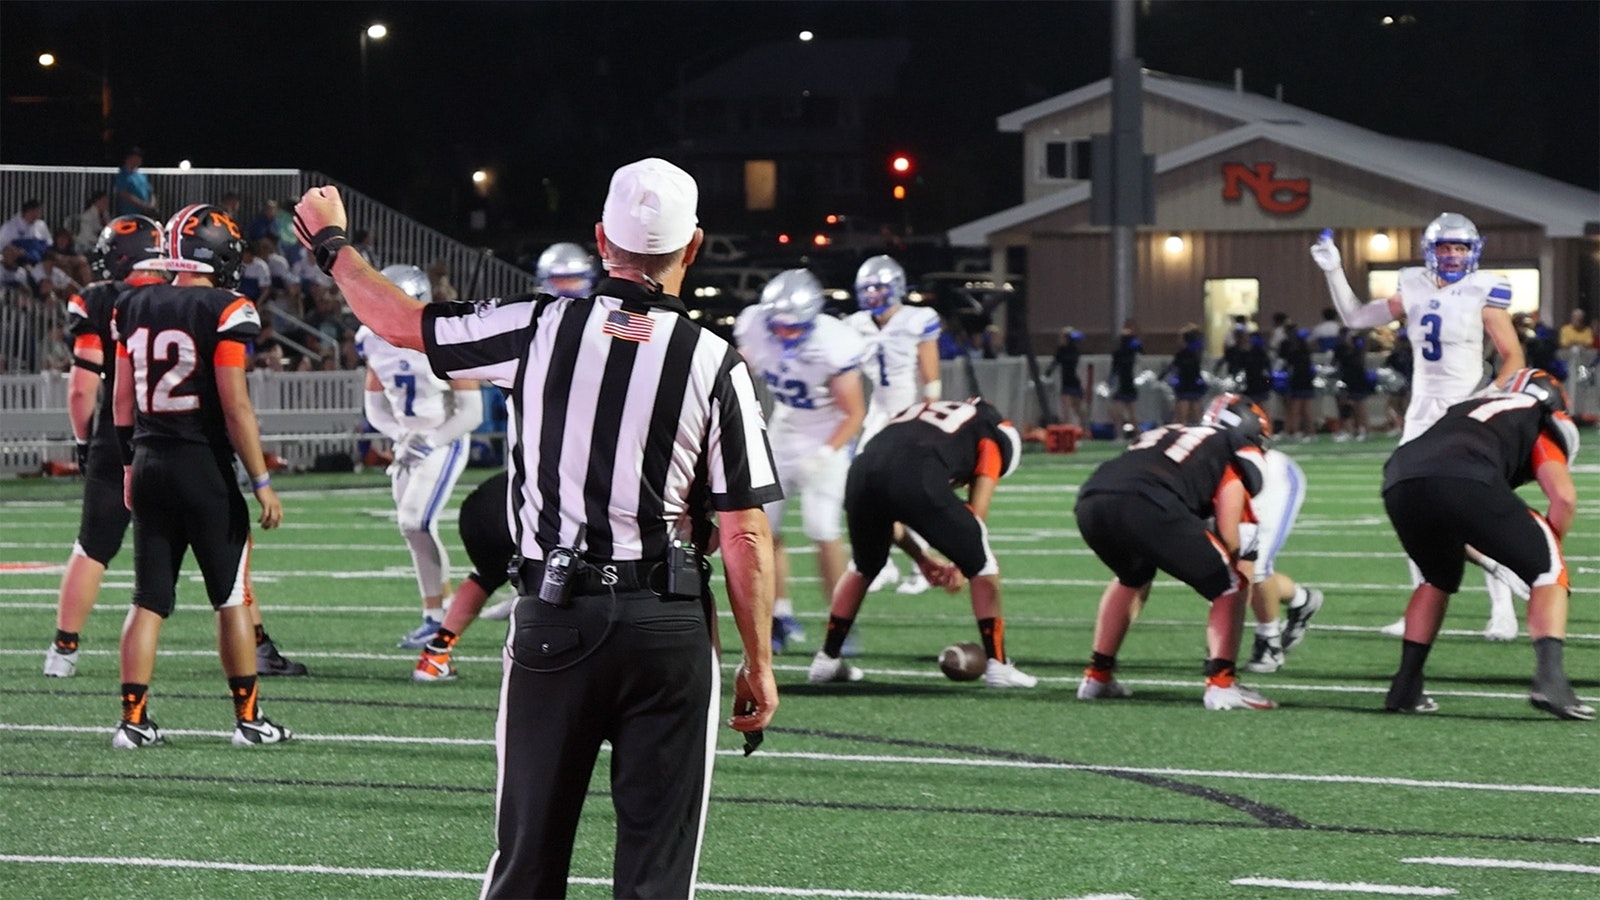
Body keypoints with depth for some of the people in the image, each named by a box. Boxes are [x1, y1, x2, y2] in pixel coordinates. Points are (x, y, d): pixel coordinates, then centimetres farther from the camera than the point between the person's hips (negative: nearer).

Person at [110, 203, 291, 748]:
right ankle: (248, 718, 9)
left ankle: (133, 719, 5)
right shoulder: (226, 313, -12)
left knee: (149, 600, 9)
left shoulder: (134, 308, 6)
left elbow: (123, 400, 11)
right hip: (205, 468, -5)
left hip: (149, 466, 5)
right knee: (232, 598, 6)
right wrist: (261, 483, -10)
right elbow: (235, 406, -15)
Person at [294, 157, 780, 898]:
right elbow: (745, 536, -6)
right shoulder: (714, 364, -6)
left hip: (554, 615, 1)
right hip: (668, 622, -1)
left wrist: (332, 244, 29)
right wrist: (759, 664, 4)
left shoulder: (542, 330, -4)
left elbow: (398, 322, 11)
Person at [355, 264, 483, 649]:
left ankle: (435, 618, -9)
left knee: (416, 521, -17)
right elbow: (376, 407, 9)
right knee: (413, 528, 6)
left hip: (445, 442, -7)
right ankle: (446, 601, 22)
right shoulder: (378, 344, 0)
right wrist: (399, 435, -10)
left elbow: (471, 412, -16)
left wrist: (431, 441, -23)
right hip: (409, 443, 7)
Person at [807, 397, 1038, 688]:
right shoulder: (991, 433, 27)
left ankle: (827, 660, 35)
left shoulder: (916, 414, 40)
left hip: (863, 471, 5)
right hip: (916, 480, -5)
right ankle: (996, 664, 14)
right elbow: (976, 513, 18)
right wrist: (961, 566, 31)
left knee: (864, 566, 33)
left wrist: (921, 558, 41)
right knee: (981, 563, 16)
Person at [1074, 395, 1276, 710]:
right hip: (1146, 507, -7)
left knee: (1132, 579, 37)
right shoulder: (1242, 451, 20)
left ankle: (1097, 676, 39)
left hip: (1091, 501, 7)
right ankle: (1221, 684, 0)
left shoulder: (1167, 434, 38)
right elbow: (1227, 533, 10)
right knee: (1230, 587, 11)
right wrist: (1234, 563, 28)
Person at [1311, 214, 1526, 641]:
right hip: (1423, 413, 6)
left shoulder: (1482, 294, -7)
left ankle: (1503, 610, -7)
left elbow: (1513, 358, -6)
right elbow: (1355, 317, 16)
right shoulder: (1416, 291, 8)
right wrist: (1334, 271, 7)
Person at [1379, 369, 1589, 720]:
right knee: (1548, 571, 10)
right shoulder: (1541, 425, 27)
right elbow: (1563, 497, 12)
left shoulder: (1470, 407, 42)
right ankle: (1549, 678, -8)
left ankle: (1405, 689, 31)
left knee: (1438, 579, 33)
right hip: (1466, 481, -5)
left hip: (1400, 483, 5)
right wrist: (1549, 550, 27)